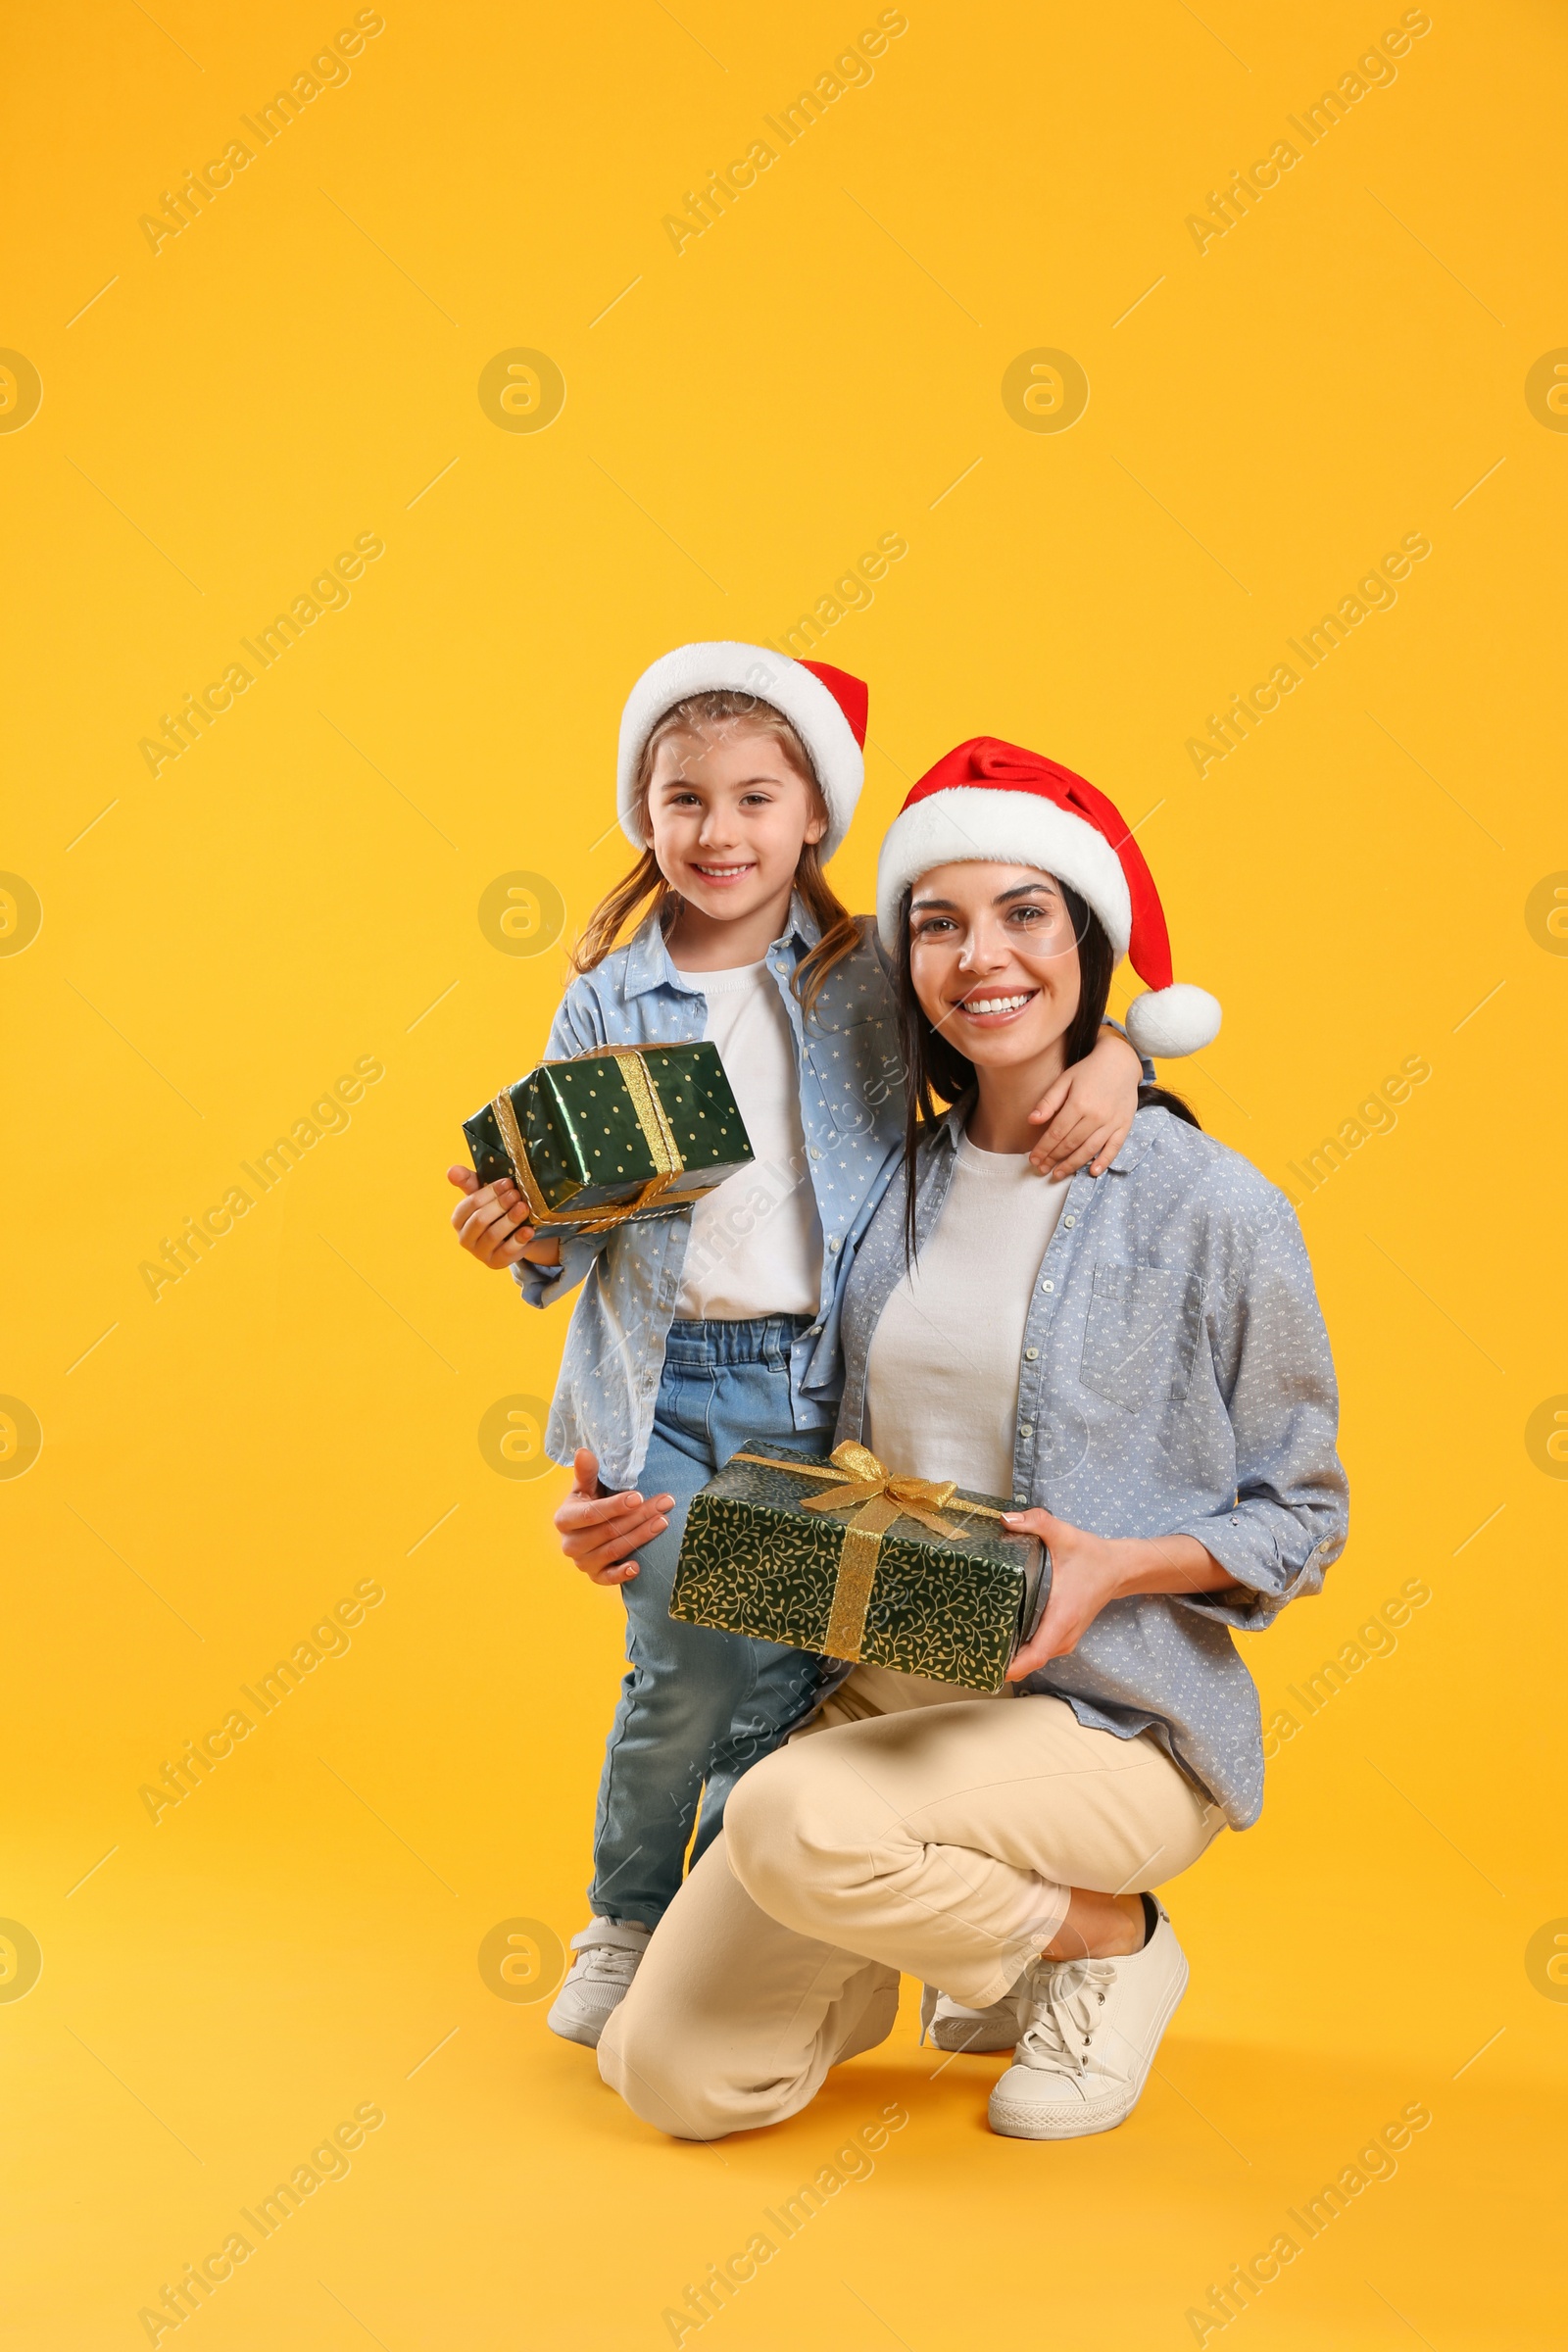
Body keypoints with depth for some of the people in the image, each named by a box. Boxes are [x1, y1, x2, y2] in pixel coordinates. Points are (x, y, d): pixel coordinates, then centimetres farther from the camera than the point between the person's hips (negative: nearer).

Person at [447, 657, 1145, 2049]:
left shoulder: (874, 975, 4)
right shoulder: (606, 1003, 5)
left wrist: (1114, 1058, -11)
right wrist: (525, 1240, -14)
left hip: (822, 1380, 1)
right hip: (664, 1384, -1)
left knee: (782, 1678, 1)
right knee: (689, 1672, -9)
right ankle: (626, 1922, 17)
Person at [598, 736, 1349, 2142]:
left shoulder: (1215, 1208, -10)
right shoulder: (901, 1190, 5)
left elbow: (1303, 1517, -3)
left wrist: (1116, 1566, -21)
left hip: (1119, 1716, -5)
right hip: (889, 1694, 5)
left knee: (793, 1820, -32)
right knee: (673, 2072, -5)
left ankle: (1111, 1940, -2)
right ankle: (962, 1934, 22)